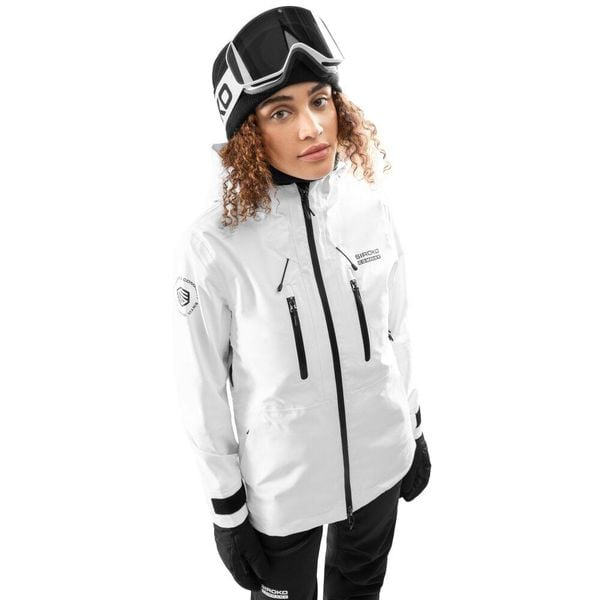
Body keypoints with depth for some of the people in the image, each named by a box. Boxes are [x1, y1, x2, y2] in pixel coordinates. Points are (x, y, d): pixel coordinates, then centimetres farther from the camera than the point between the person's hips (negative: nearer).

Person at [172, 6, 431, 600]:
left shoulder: (371, 207, -10)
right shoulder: (213, 244, -23)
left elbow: (395, 333, 3)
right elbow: (203, 388, -13)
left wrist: (415, 432, 12)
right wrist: (227, 511, -5)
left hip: (383, 461, 4)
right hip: (280, 486, -3)